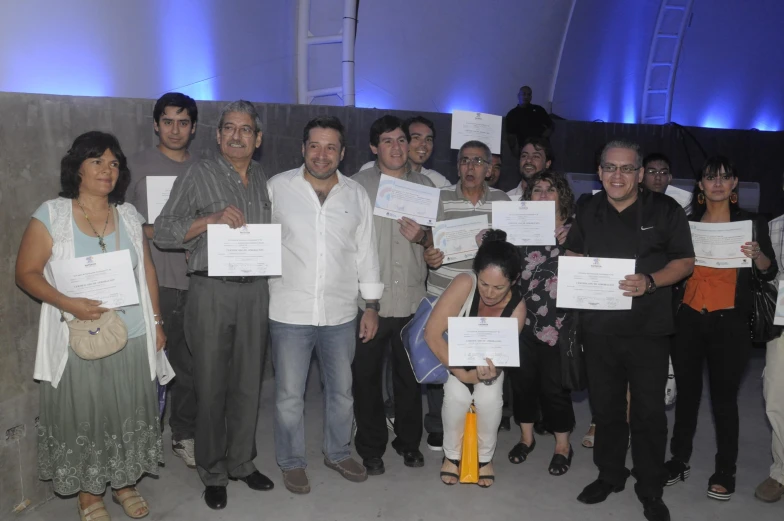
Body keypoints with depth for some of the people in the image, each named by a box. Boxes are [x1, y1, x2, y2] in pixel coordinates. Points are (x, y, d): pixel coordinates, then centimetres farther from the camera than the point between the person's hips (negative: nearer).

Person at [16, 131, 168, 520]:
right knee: (84, 417, 7)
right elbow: (26, 273, -6)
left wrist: (157, 321, 8)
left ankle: (124, 483, 33)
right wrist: (69, 304, -20)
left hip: (133, 338, 4)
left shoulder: (129, 216, 6)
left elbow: (147, 270, 10)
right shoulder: (51, 216, -6)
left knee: (130, 413, 13)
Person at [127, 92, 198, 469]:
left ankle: (184, 435, 23)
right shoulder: (137, 166, 3)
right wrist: (152, 233, -11)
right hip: (152, 282, -3)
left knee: (191, 364, 7)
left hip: (194, 281, 3)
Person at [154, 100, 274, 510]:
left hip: (255, 289, 4)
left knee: (248, 382, 11)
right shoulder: (199, 175, 0)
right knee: (212, 385, 3)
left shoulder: (263, 181, 13)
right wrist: (212, 219, -17)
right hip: (212, 290, -4)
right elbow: (162, 233, -5)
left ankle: (242, 462, 28)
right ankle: (212, 473, 19)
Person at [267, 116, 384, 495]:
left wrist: (372, 306, 6)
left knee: (341, 390, 16)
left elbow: (366, 252, 7)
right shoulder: (278, 187, -3)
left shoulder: (356, 194, 4)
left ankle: (338, 453, 38)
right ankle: (292, 462, 29)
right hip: (290, 313, -2)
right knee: (289, 395, 8)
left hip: (341, 314, 3)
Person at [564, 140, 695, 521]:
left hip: (648, 330, -3)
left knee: (648, 412, 5)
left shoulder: (665, 210, -3)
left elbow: (684, 262, -3)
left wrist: (650, 282, -20)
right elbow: (573, 254, 19)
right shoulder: (588, 211, 9)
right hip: (599, 328, 4)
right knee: (605, 407, 15)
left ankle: (650, 489, 22)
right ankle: (609, 475, 33)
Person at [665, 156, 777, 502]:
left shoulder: (752, 223, 2)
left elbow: (769, 273, 1)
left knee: (724, 397, 1)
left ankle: (725, 471, 14)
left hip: (729, 322, -2)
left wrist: (757, 255, -19)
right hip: (688, 319, 2)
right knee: (687, 392, 9)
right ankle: (680, 460, 21)